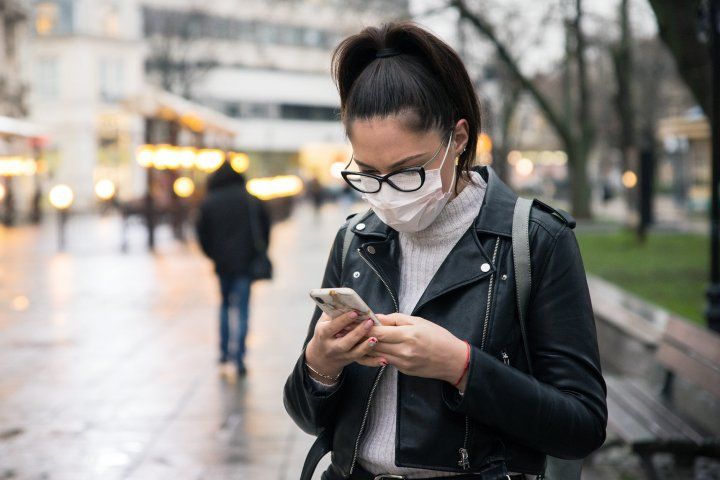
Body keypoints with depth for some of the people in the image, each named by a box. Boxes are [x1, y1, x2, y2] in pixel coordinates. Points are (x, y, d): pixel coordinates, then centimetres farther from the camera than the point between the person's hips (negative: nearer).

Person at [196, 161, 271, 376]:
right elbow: (265, 227, 5)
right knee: (242, 310, 0)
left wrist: (213, 255, 11)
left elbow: (202, 233, -2)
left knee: (225, 305, 21)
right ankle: (239, 358, -8)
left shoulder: (209, 203, 0)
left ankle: (224, 351, 19)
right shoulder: (251, 201, 3)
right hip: (245, 263, -1)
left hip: (222, 263, 1)